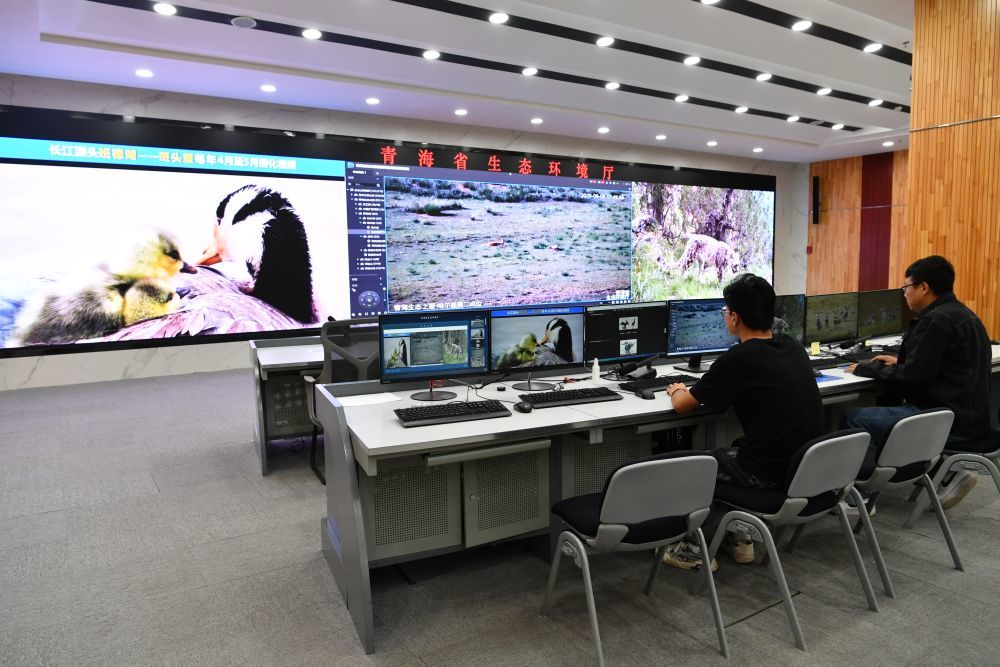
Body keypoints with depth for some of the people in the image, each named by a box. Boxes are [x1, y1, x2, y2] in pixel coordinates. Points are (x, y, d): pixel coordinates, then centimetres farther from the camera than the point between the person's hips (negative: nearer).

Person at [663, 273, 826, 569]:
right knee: (729, 452, 30)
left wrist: (676, 390, 16)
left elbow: (682, 405, -6)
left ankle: (696, 550, 21)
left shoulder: (738, 358, -17)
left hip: (771, 475, -7)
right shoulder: (793, 346, 4)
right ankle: (739, 538, 30)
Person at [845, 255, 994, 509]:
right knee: (887, 406, 27)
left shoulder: (936, 321, -18)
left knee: (855, 419, -9)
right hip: (973, 417, 11)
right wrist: (900, 362, 22)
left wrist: (866, 369, -7)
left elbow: (912, 377, -20)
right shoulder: (961, 314, 15)